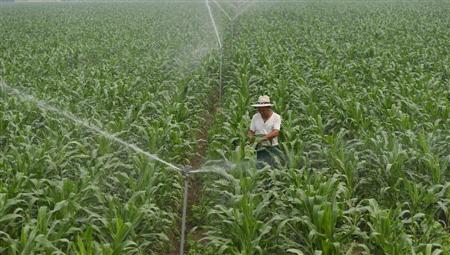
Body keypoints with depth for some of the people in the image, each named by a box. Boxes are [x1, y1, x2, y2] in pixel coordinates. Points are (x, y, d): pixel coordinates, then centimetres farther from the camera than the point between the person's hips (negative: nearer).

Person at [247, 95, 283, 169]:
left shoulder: (276, 117, -2)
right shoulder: (255, 117, 7)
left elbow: (276, 132, -14)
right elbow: (251, 131, 9)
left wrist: (263, 138, -26)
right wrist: (251, 137, -14)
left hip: (273, 147, -1)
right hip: (260, 148, 1)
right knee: (260, 168, -11)